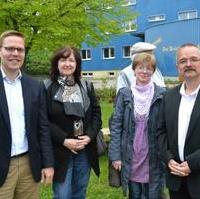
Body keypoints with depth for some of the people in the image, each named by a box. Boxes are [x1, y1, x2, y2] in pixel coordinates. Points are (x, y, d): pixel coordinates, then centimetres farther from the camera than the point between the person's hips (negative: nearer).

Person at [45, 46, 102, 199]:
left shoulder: (87, 87, 8)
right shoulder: (48, 88, -7)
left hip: (85, 150, 4)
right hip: (60, 151, -4)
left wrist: (90, 136, -9)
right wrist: (64, 141, -17)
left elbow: (97, 113, 6)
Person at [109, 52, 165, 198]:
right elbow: (116, 125, -1)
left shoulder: (162, 94, -3)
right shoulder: (124, 94, 0)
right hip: (131, 157, 1)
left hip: (154, 158, -1)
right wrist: (115, 155, -5)